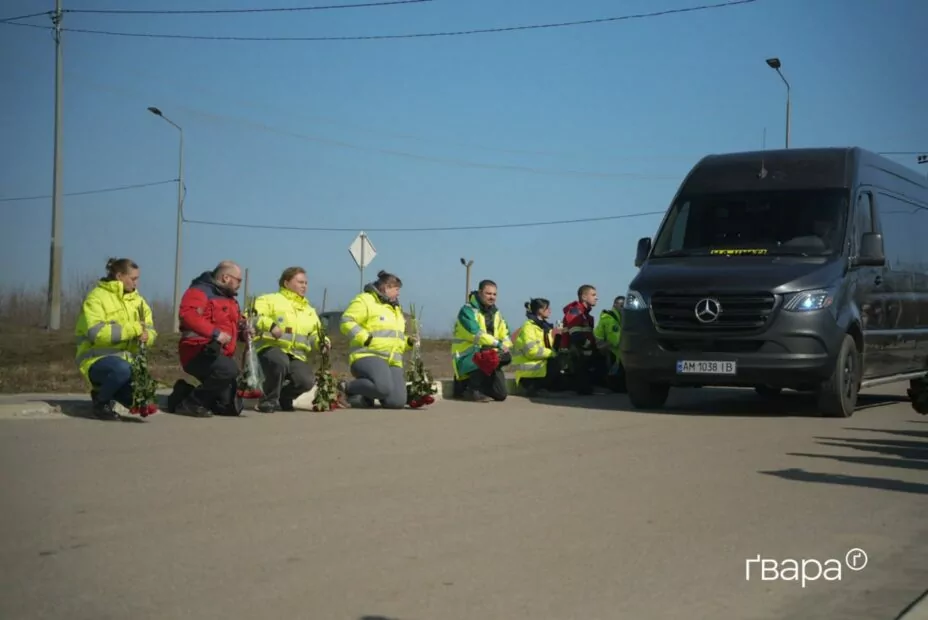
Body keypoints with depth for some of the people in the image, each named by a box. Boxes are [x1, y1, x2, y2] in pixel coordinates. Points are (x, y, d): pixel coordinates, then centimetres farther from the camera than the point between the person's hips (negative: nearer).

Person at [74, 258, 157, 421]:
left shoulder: (137, 300, 9)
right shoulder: (97, 297, -11)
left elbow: (151, 331, 7)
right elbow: (96, 333, -25)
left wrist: (145, 335, -18)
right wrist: (132, 329, -24)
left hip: (125, 358, 6)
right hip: (97, 358, -6)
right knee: (122, 369, -39)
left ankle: (106, 388, 20)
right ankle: (101, 402, -8)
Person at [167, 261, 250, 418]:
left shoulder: (229, 298, 20)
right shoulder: (200, 291, -10)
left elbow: (234, 324, 34)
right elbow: (187, 314, -28)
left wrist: (243, 331, 9)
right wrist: (215, 333, -35)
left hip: (220, 354, 9)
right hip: (200, 351, -9)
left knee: (233, 407, 7)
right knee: (229, 370, -38)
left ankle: (186, 393, 20)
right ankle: (189, 403, -20)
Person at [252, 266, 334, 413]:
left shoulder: (309, 310, 26)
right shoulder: (270, 300, 4)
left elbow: (315, 334, 27)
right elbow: (254, 317, -11)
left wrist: (322, 342, 3)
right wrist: (270, 325, -29)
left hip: (297, 355, 5)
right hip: (271, 347, -5)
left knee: (307, 381, -24)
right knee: (280, 362, -40)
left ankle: (283, 397, 11)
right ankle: (268, 400, -16)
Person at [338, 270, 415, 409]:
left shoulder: (396, 309, 27)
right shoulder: (365, 301, -1)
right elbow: (347, 322, -11)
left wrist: (408, 342, 15)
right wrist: (365, 339, -20)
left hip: (393, 362, 8)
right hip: (368, 357, -8)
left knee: (397, 402, -13)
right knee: (384, 388, -34)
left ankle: (367, 394, 15)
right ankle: (348, 388, -9)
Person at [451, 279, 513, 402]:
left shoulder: (496, 313, 12)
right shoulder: (468, 310, -12)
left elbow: (505, 335, 7)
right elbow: (476, 334, -25)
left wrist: (505, 347, -16)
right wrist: (498, 344, -30)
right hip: (467, 357, -7)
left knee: (500, 395, -3)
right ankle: (472, 390, -16)